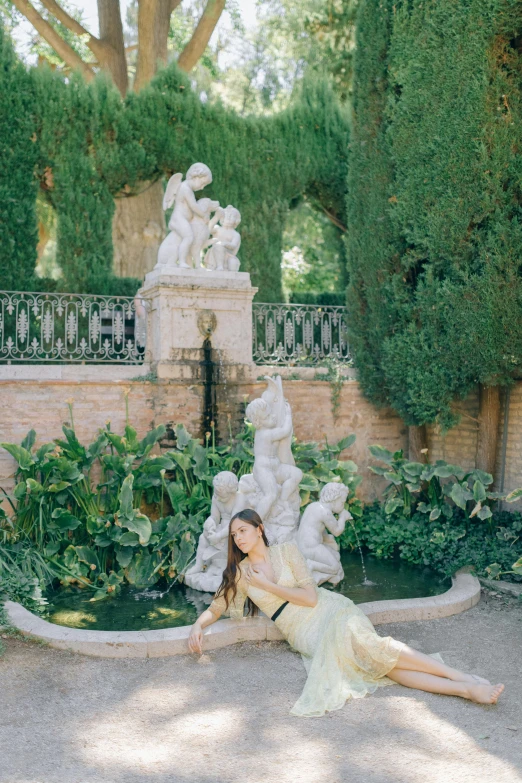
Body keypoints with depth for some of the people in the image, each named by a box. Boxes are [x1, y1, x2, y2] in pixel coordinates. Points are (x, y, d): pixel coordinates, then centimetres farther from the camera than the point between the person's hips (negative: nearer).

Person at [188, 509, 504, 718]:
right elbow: (215, 608, 14)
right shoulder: (239, 574, 9)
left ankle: (461, 677, -32)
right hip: (304, 633, 1)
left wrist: (266, 584, -9)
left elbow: (311, 596, -6)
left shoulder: (287, 551, 1)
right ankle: (464, 689, -34)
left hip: (328, 610, -1)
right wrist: (198, 626, -7)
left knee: (358, 641, -34)